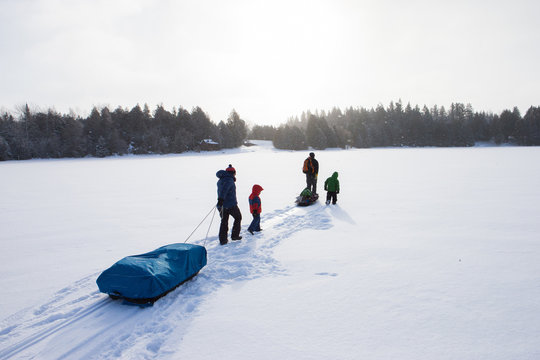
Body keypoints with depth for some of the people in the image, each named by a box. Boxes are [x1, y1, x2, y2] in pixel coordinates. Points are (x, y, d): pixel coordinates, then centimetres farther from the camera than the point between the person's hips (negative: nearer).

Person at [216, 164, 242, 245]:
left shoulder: (220, 180, 13)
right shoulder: (229, 180, -13)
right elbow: (224, 189, -29)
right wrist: (221, 199, -39)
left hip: (222, 205, 7)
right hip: (231, 205, -6)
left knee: (224, 221, 13)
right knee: (238, 217, 15)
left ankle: (223, 240, 10)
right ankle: (235, 235, 16)